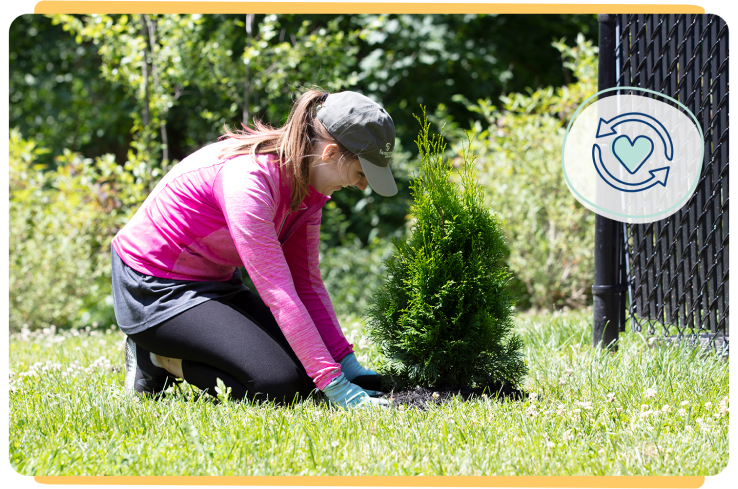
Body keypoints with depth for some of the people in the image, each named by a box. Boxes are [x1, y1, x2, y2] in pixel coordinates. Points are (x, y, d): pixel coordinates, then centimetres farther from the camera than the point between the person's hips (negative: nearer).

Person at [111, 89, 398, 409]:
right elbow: (276, 290, -33)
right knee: (278, 384, -22)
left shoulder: (307, 183, -2)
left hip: (216, 282, 10)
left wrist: (348, 365, -8)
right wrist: (335, 384, -36)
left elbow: (306, 282, 1)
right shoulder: (248, 178, -30)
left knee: (307, 374, -1)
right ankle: (156, 359, -3)